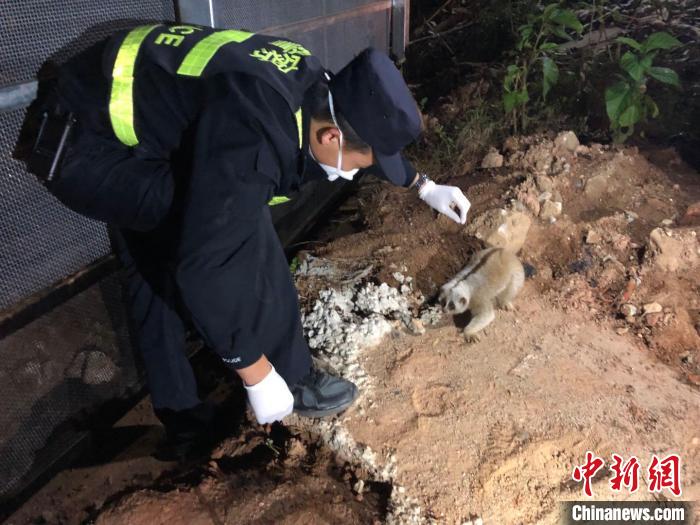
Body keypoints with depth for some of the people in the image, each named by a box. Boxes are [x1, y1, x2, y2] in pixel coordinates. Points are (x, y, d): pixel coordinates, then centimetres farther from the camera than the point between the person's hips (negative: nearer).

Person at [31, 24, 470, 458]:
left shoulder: (314, 87, -7)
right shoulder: (251, 136, -36)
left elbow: (370, 128, 15)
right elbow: (205, 266, -35)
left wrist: (423, 186, 19)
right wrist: (257, 375, -24)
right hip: (86, 150, -10)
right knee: (241, 232, -18)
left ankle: (179, 413, 30)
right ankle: (291, 380, 2)